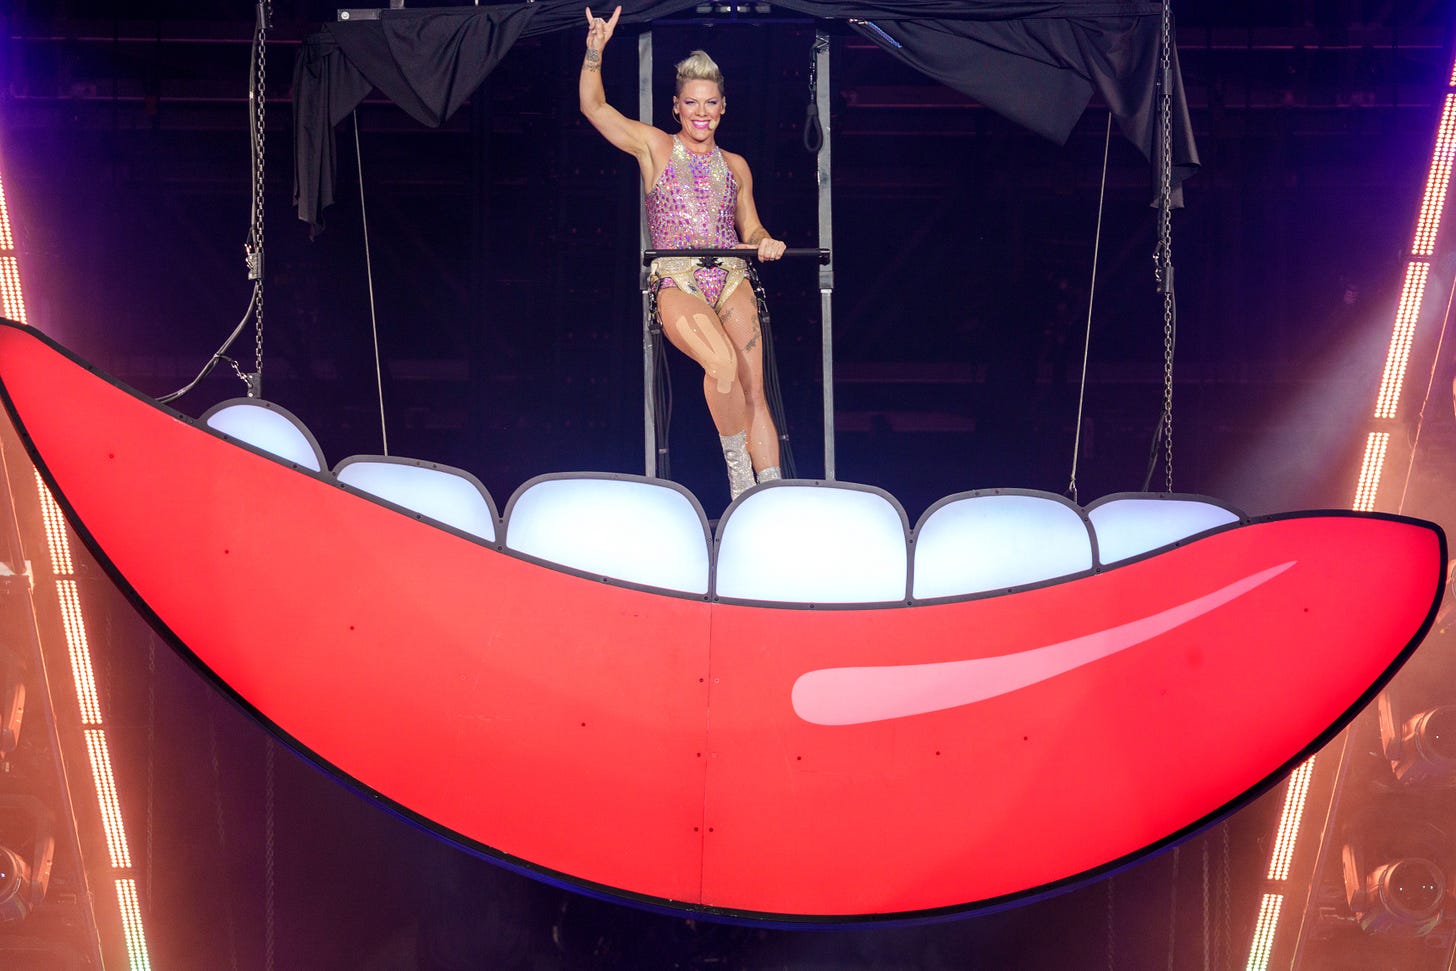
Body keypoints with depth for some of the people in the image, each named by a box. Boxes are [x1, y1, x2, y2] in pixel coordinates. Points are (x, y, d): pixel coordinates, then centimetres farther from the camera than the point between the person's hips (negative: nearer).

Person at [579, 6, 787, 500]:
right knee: (723, 360, -30)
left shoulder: (735, 166, 17)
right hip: (677, 283, -4)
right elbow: (592, 105, -1)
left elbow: (750, 229, 22)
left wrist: (765, 243, -2)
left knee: (754, 388, -8)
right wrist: (595, 49, -14)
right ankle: (736, 466, -12)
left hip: (731, 280, 4)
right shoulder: (654, 146, 8)